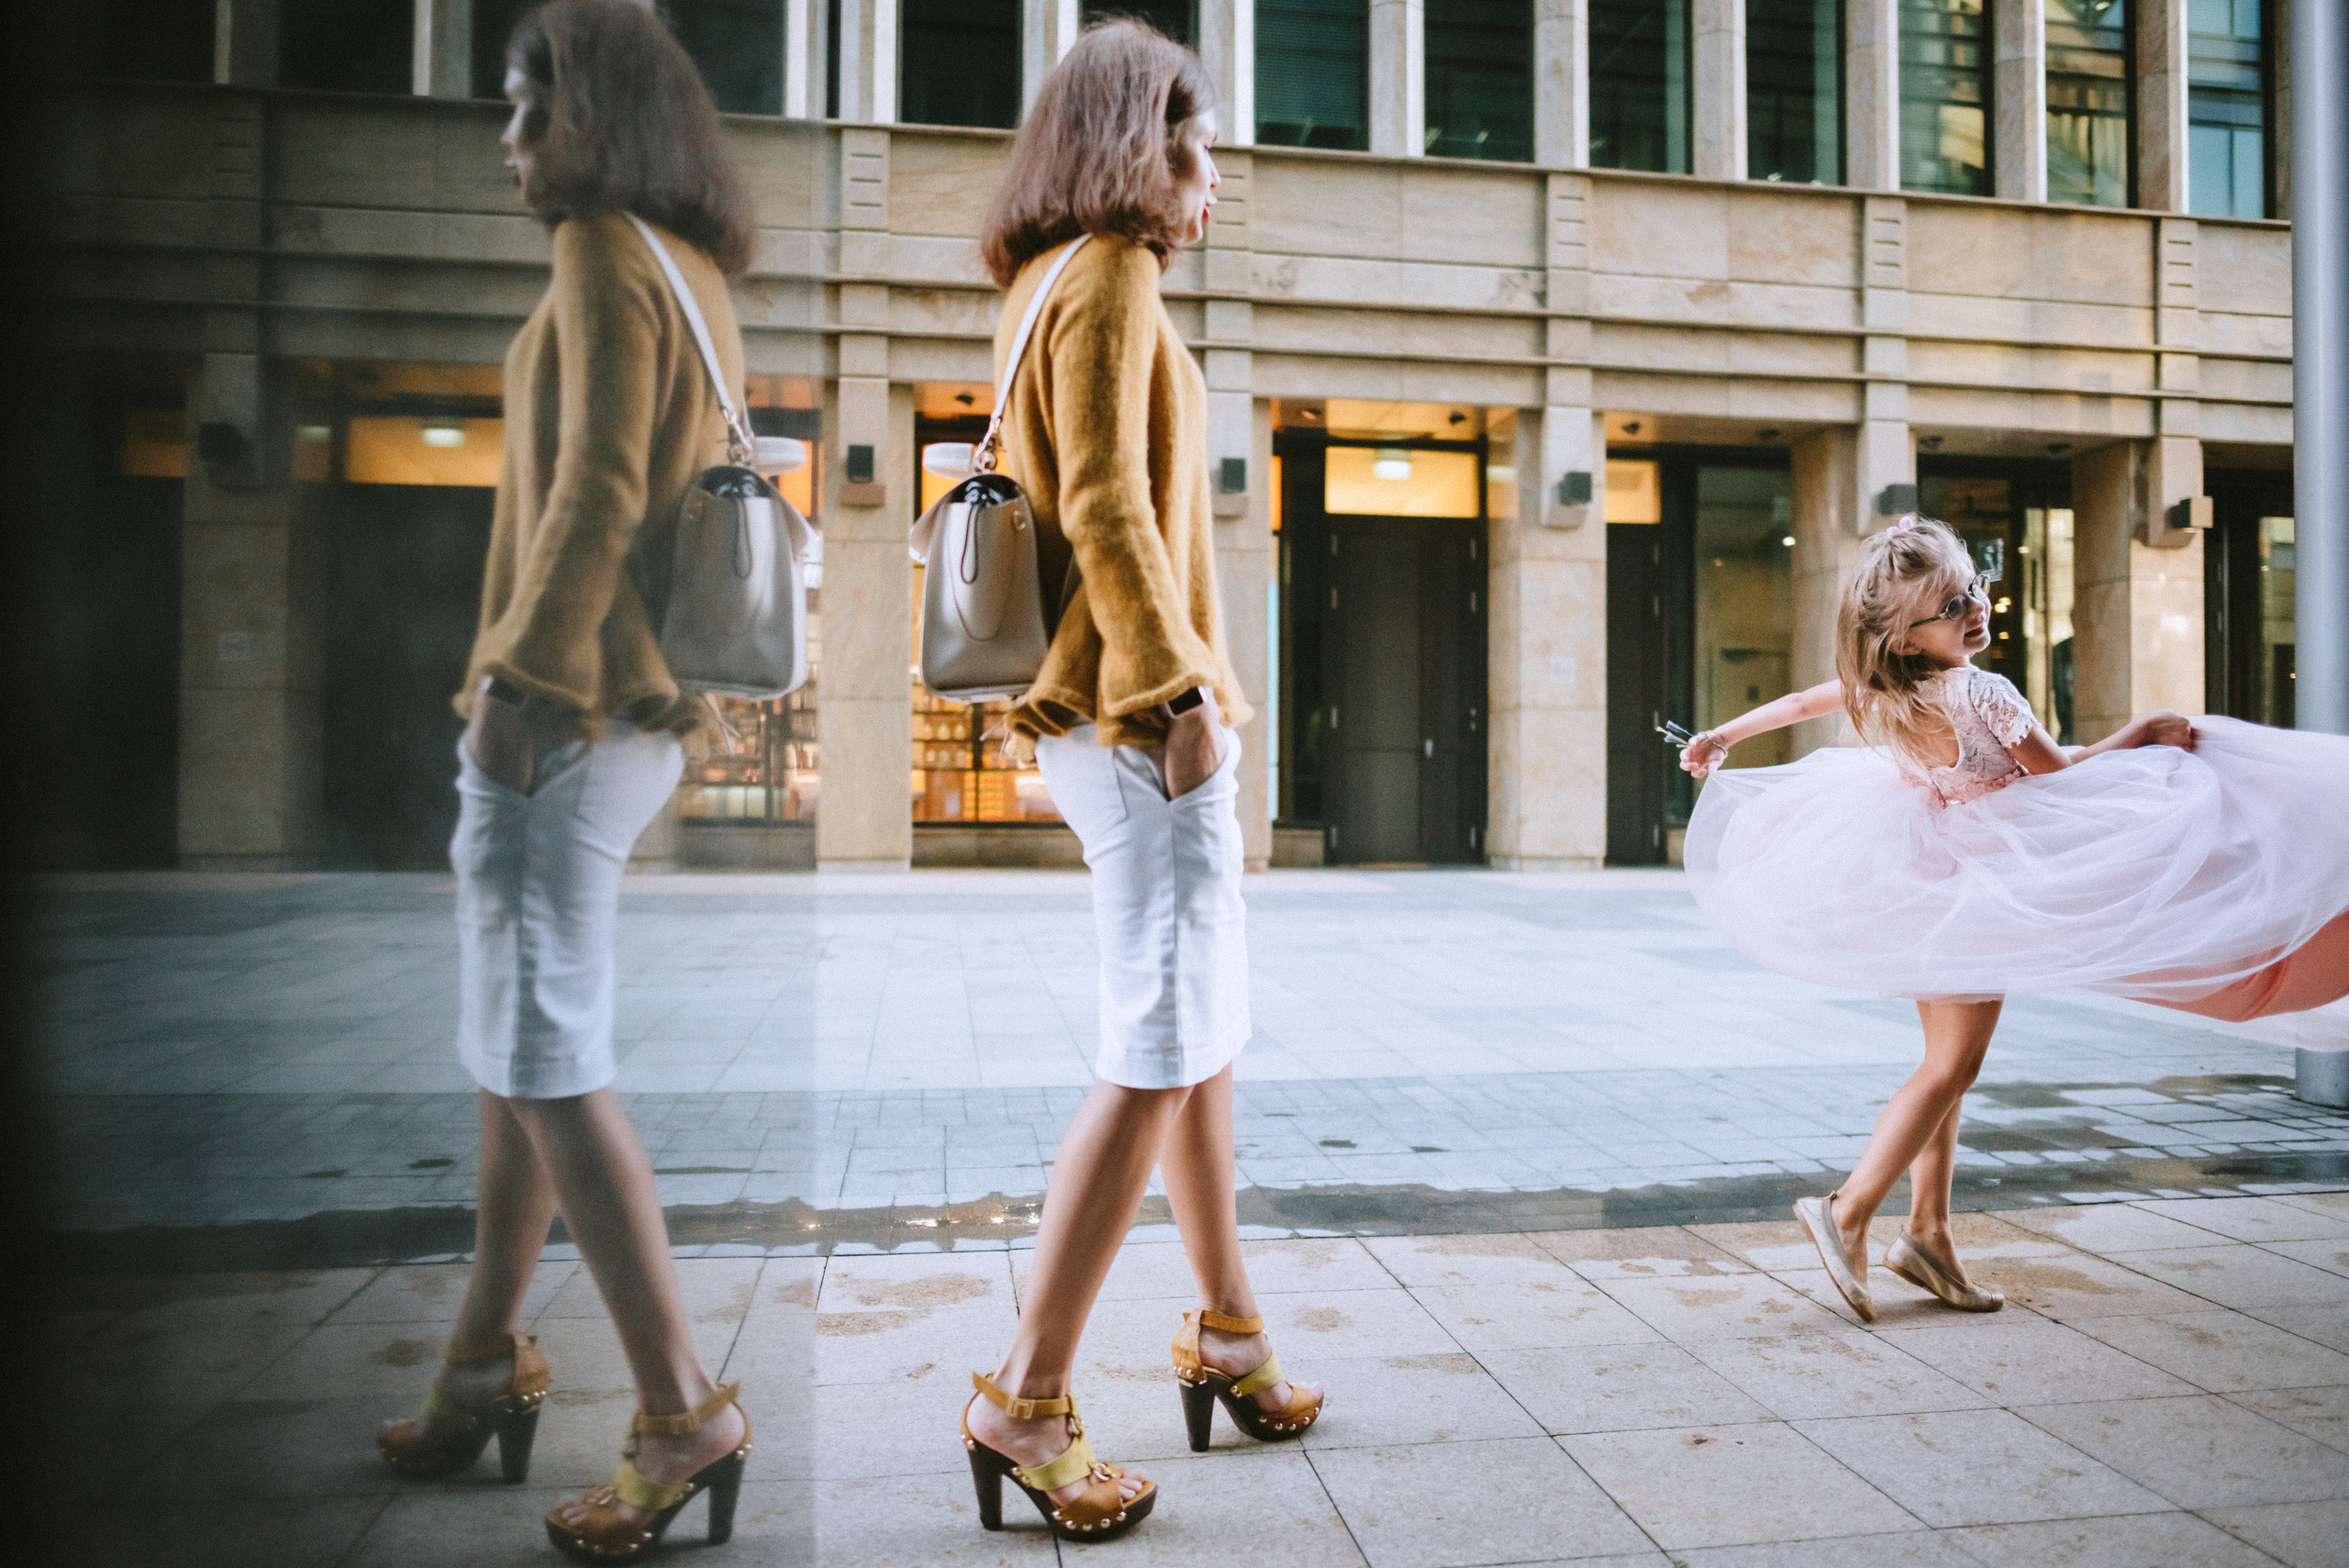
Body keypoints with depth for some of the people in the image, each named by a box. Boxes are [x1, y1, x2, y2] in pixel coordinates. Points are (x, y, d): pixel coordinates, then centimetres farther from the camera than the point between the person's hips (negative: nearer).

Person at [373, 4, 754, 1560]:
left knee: (547, 1061, -5)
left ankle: (685, 1413, 1)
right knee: (515, 1042, 16)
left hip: (565, 714, -9)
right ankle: (489, 1364, 28)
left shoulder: (607, 255, -8)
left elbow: (596, 490, -19)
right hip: (636, 711, 10)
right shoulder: (694, 273, 18)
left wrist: (522, 673, -18)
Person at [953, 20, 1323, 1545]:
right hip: (1139, 707, -11)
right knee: (1163, 1046, -8)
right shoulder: (1107, 277, -7)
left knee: (1205, 1021, 16)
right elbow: (1105, 503, -19)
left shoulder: (1050, 286, 22)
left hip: (1111, 712, 11)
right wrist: (1180, 685, -20)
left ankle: (1228, 1328, 29)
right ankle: (1028, 1400, 0)